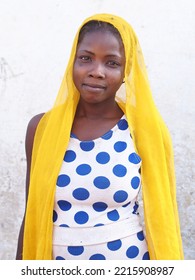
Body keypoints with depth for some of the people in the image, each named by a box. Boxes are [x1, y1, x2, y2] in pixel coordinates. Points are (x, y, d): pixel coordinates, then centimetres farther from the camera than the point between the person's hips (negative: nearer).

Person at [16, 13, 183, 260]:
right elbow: (33, 215, 0)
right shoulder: (42, 127, -6)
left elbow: (164, 215, -3)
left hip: (129, 257, -1)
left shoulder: (145, 130, -11)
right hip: (60, 270, 2)